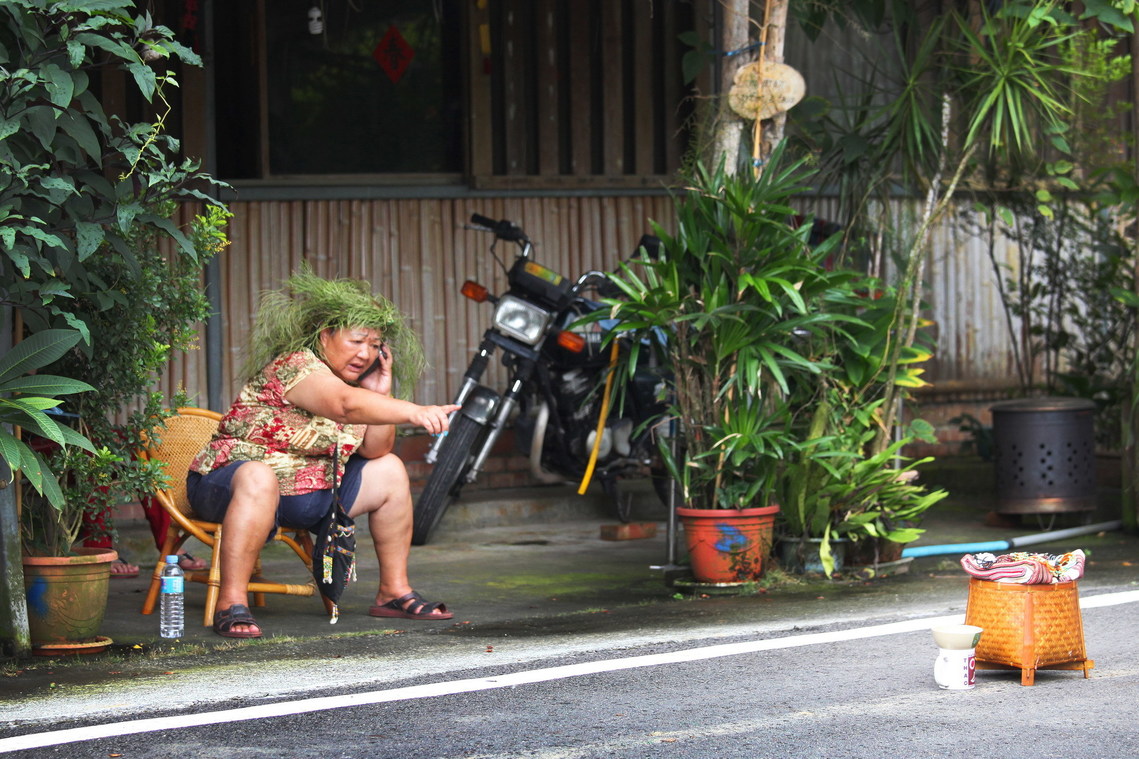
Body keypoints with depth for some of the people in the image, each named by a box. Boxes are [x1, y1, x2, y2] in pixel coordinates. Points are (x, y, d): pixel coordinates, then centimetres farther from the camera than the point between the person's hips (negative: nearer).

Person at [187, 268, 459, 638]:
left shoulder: (353, 381, 7)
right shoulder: (295, 366, -21)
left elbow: (374, 450, 8)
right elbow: (344, 405, -41)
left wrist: (380, 395, -5)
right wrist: (413, 412, -52)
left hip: (306, 495, 9)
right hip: (229, 480, -9)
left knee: (388, 470, 9)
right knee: (259, 477, -42)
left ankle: (394, 591, 14)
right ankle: (231, 603, -43)